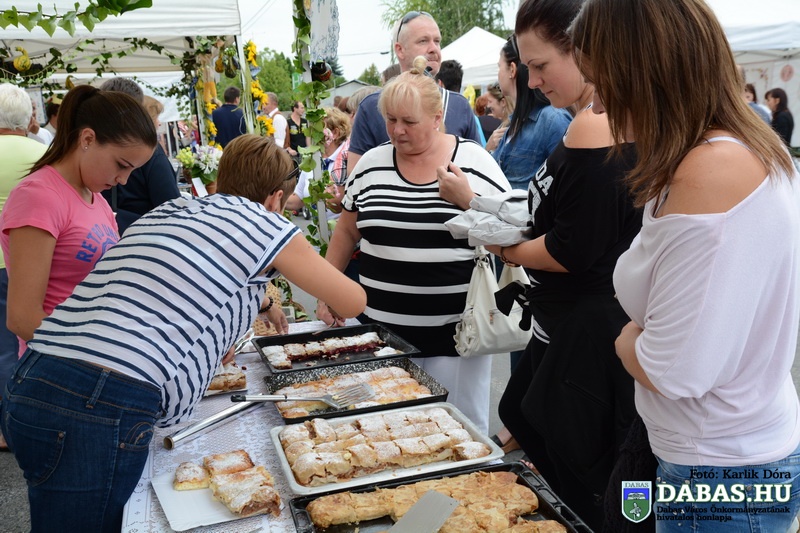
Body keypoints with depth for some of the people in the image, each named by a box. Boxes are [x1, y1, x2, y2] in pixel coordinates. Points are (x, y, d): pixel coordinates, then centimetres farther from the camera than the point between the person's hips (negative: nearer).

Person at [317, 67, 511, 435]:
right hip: (382, 328, 3)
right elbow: (346, 232, 14)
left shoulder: (476, 162, -3)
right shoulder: (371, 164, 5)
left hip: (456, 331, -2)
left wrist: (467, 200, -16)